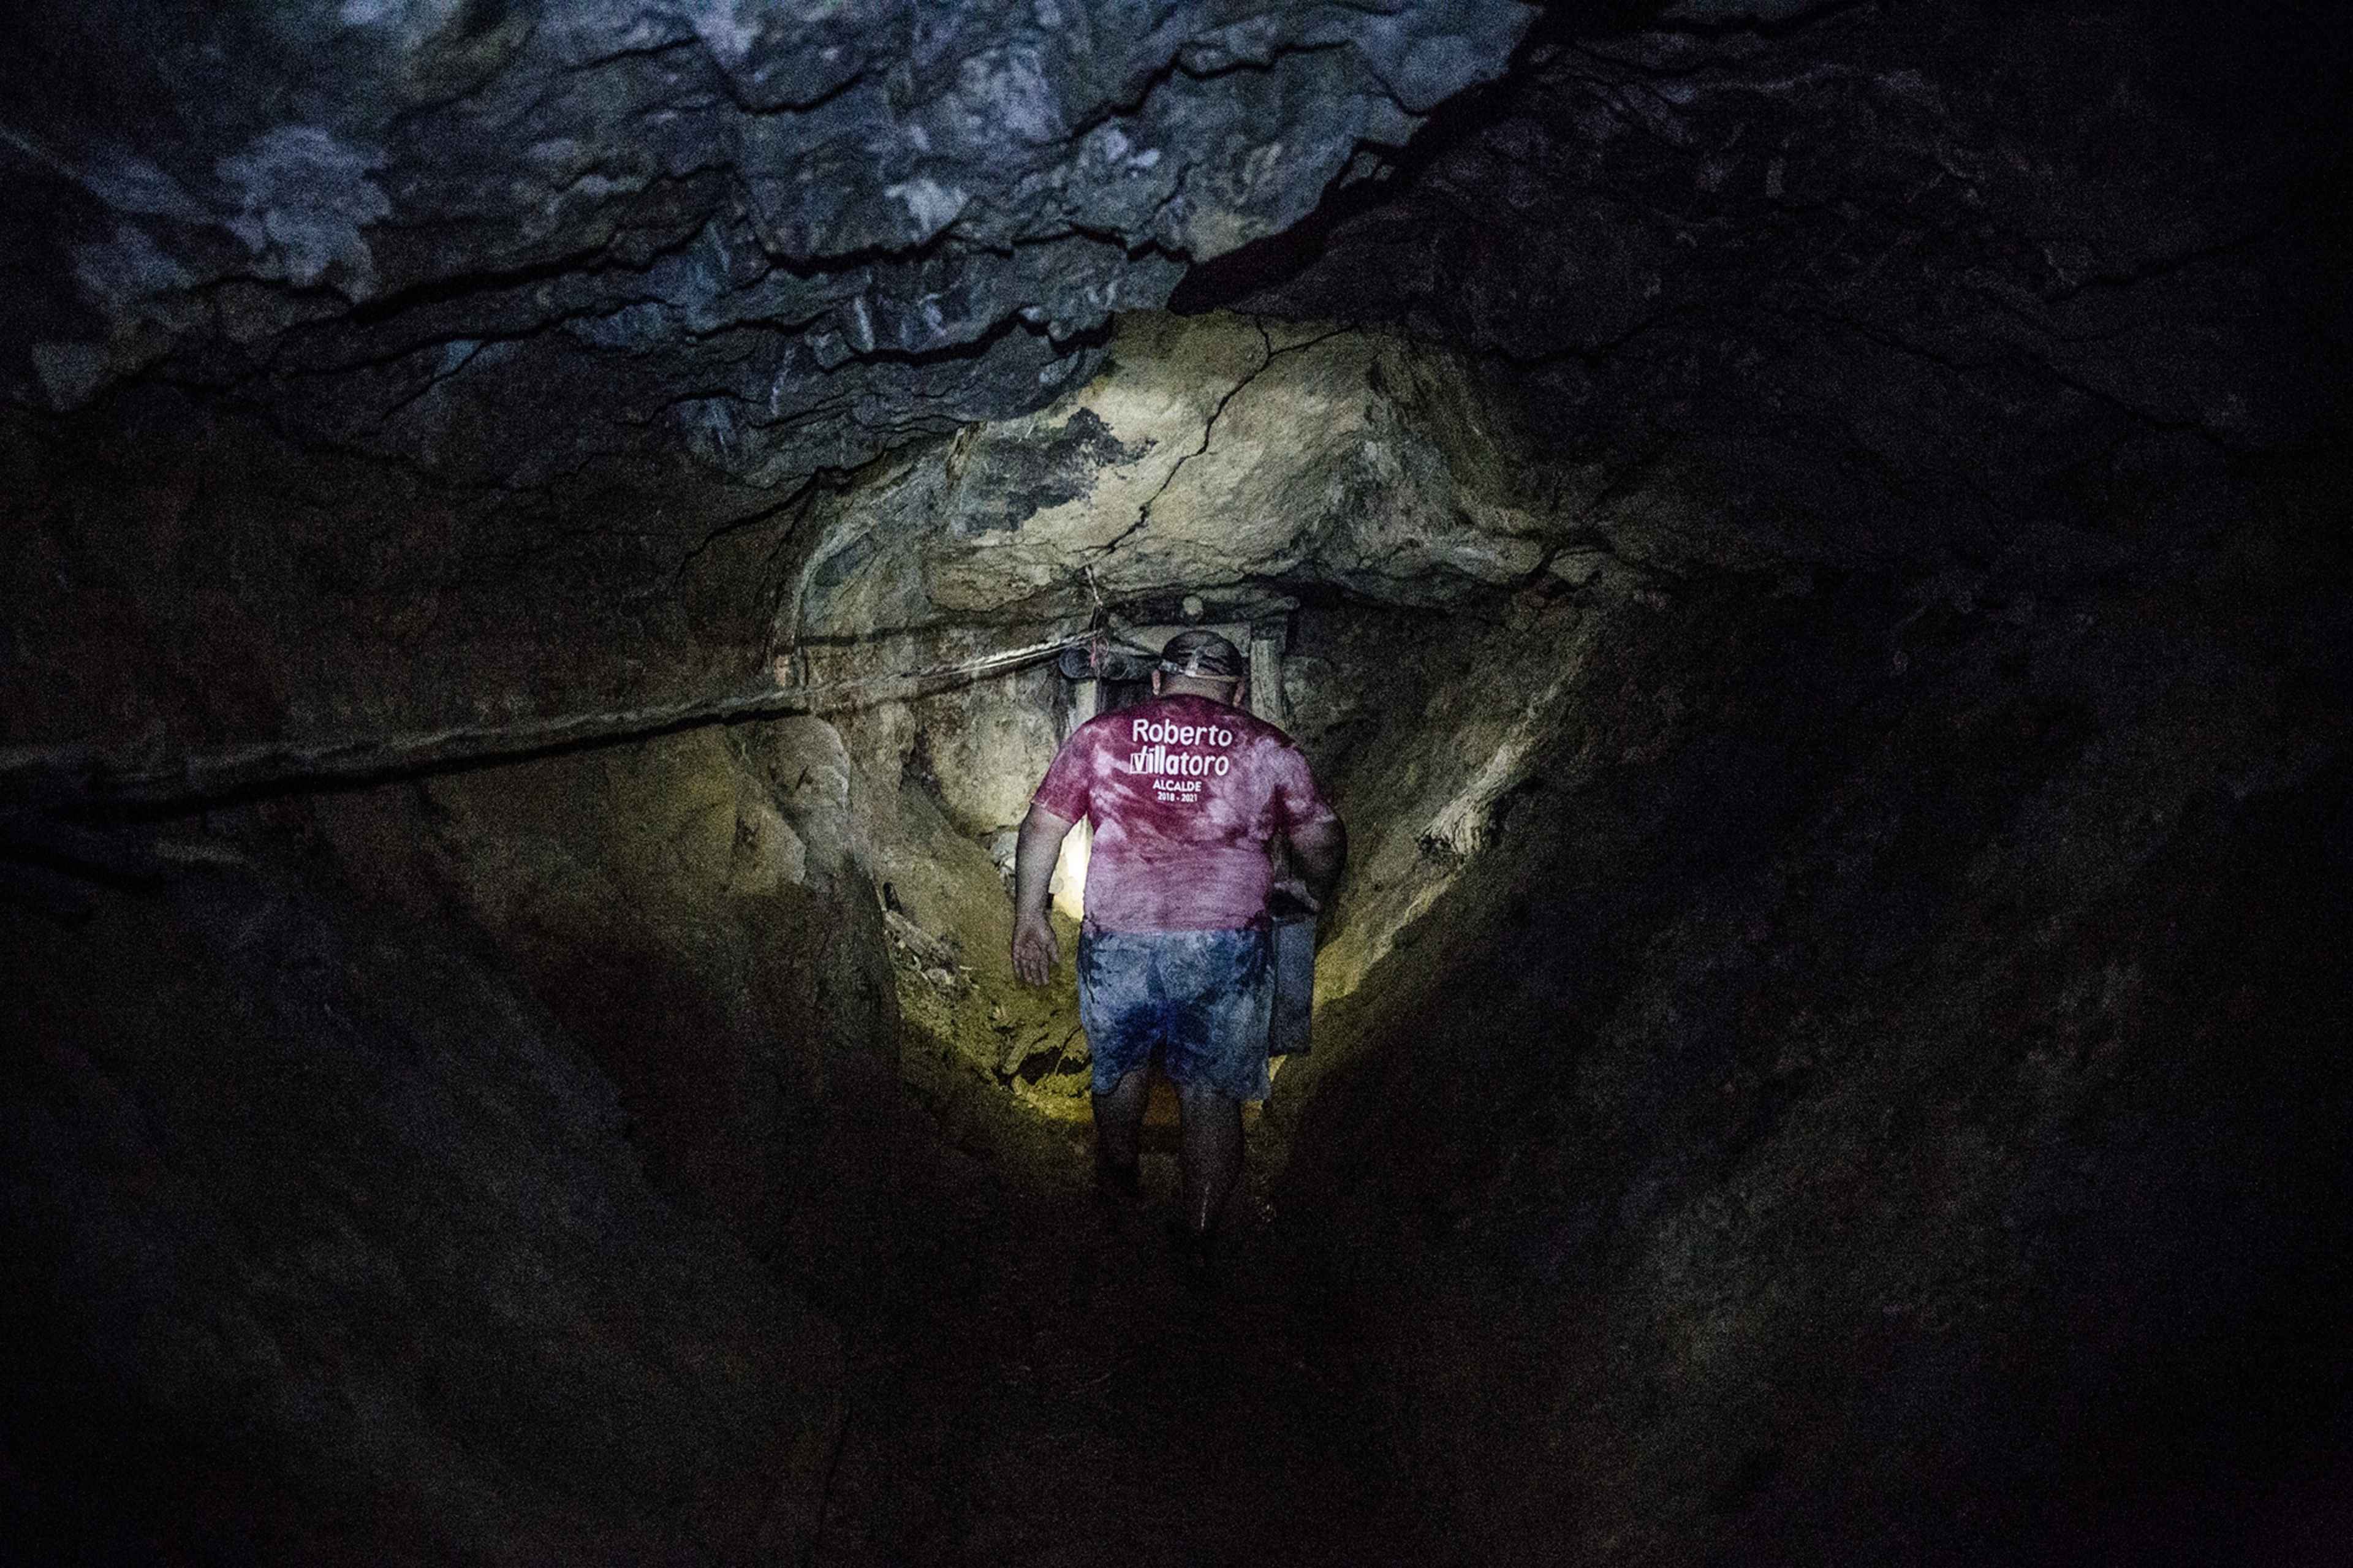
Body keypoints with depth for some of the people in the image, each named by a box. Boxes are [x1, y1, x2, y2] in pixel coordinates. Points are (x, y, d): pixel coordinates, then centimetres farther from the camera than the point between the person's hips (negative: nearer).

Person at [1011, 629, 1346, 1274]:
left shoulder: (1099, 737, 7)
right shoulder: (1267, 749, 6)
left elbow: (1041, 827, 7)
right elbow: (1323, 840, 13)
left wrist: (1029, 917, 15)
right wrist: (1310, 892, 32)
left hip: (1116, 941, 2)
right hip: (1225, 946, -1)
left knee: (1121, 1065, 24)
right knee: (1211, 1092, 11)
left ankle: (1117, 1177, 43)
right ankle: (1199, 1235, 15)